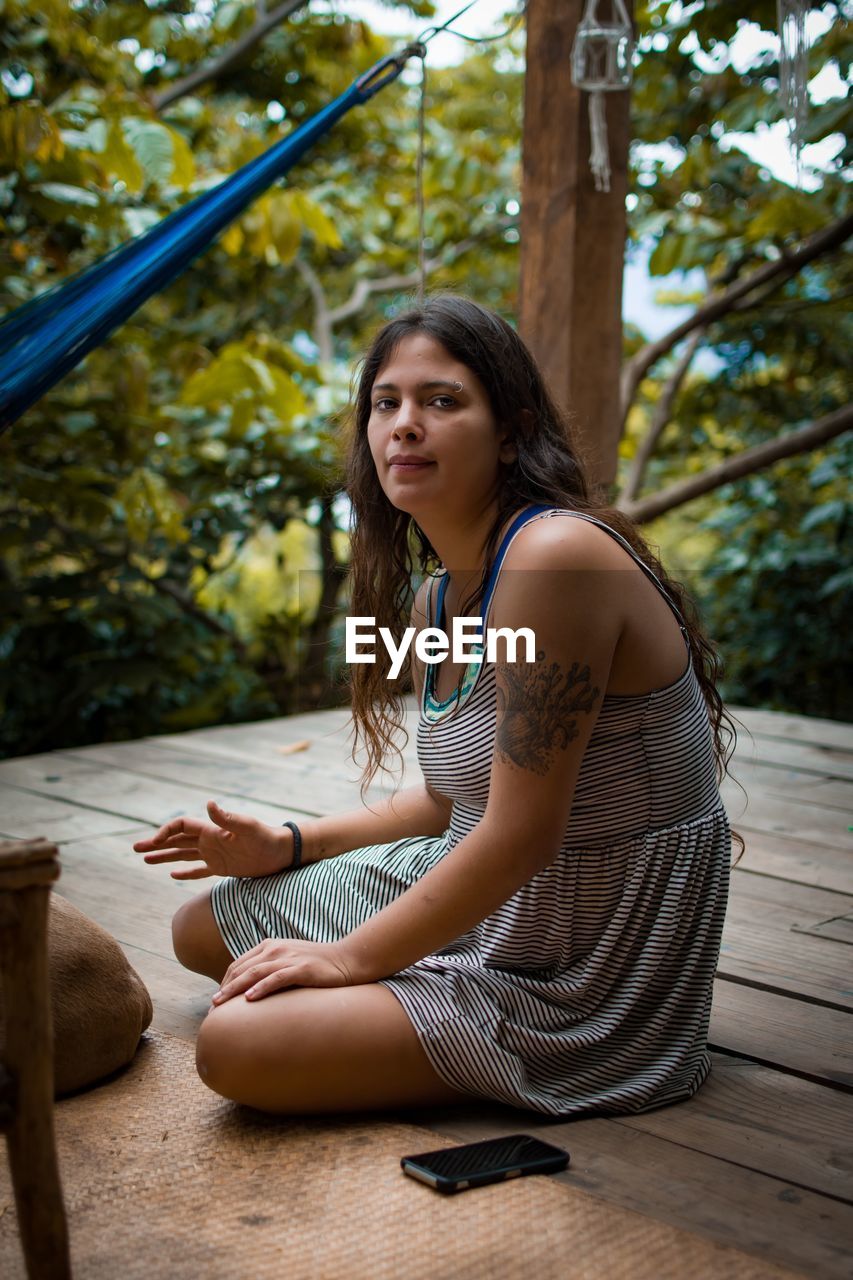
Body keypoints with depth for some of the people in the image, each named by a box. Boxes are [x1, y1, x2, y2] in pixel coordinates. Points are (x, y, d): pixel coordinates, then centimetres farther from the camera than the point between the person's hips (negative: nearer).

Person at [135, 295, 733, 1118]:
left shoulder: (555, 555, -25)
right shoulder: (435, 598, 4)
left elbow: (521, 836, -26)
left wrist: (350, 956, -17)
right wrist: (290, 845, 9)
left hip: (586, 963, -9)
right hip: (485, 898, 9)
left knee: (234, 1043, -19)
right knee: (201, 927, 16)